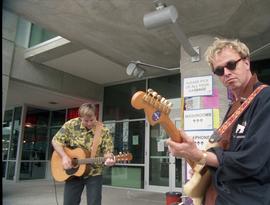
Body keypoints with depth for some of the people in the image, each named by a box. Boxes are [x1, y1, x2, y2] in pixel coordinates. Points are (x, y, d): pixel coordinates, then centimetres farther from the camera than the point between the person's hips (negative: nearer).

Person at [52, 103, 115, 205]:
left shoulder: (103, 131, -12)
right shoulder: (71, 125, -9)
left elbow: (107, 151, -9)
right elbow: (55, 140, -3)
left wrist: (109, 158, -32)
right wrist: (64, 156, -16)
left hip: (94, 174, -1)